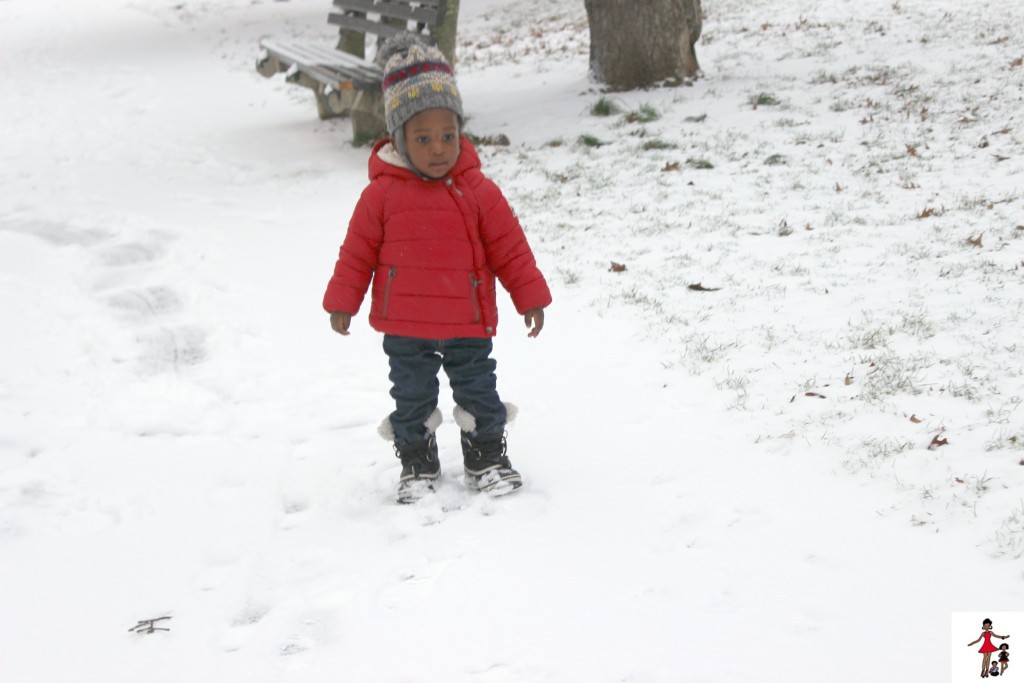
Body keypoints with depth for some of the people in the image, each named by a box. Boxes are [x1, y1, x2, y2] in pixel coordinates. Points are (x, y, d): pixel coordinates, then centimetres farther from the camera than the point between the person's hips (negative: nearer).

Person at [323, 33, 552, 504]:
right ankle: (417, 463, 27)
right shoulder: (382, 193, -8)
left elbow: (509, 247, 0)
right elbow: (358, 250, 1)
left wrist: (530, 297, 2)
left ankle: (487, 457, 27)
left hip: (468, 324, 0)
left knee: (479, 391, 10)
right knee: (411, 397, 11)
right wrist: (343, 302, 3)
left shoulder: (478, 191, -7)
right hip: (405, 328, 0)